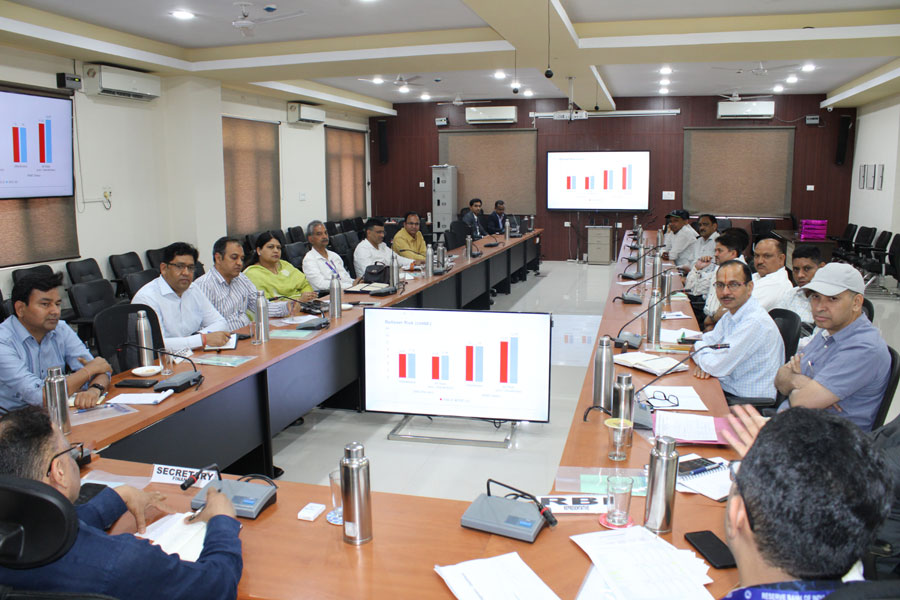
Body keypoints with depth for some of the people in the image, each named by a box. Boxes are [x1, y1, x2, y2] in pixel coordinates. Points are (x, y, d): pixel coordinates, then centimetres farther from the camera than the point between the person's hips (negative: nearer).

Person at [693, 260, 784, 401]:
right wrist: (704, 362, -10)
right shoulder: (731, 314, 6)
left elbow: (717, 367, -23)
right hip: (726, 389, 8)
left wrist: (698, 348, -3)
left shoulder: (755, 322, -23)